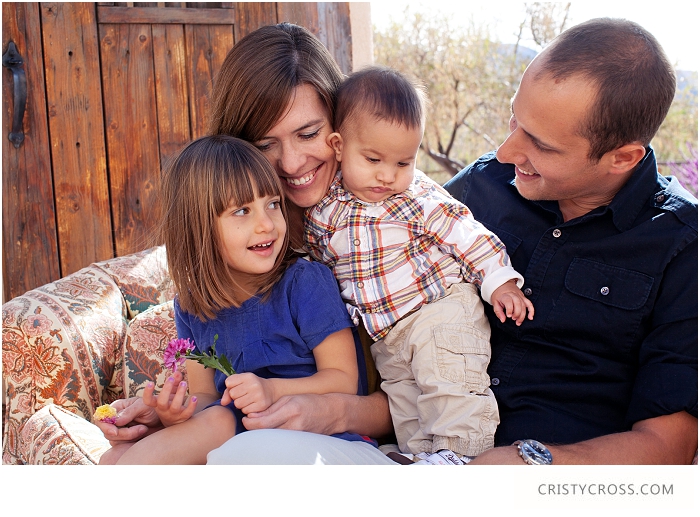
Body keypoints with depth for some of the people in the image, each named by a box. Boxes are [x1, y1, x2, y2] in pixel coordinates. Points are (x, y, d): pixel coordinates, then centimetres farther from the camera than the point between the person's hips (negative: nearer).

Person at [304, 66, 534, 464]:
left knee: (449, 382, -15)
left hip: (441, 311, -5)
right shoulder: (324, 211, -2)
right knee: (402, 393, 10)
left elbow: (470, 236, -11)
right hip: (384, 334, 6)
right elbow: (321, 261, 14)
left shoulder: (422, 199, -14)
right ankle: (421, 452, 20)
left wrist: (499, 281, -16)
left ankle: (460, 448, -3)